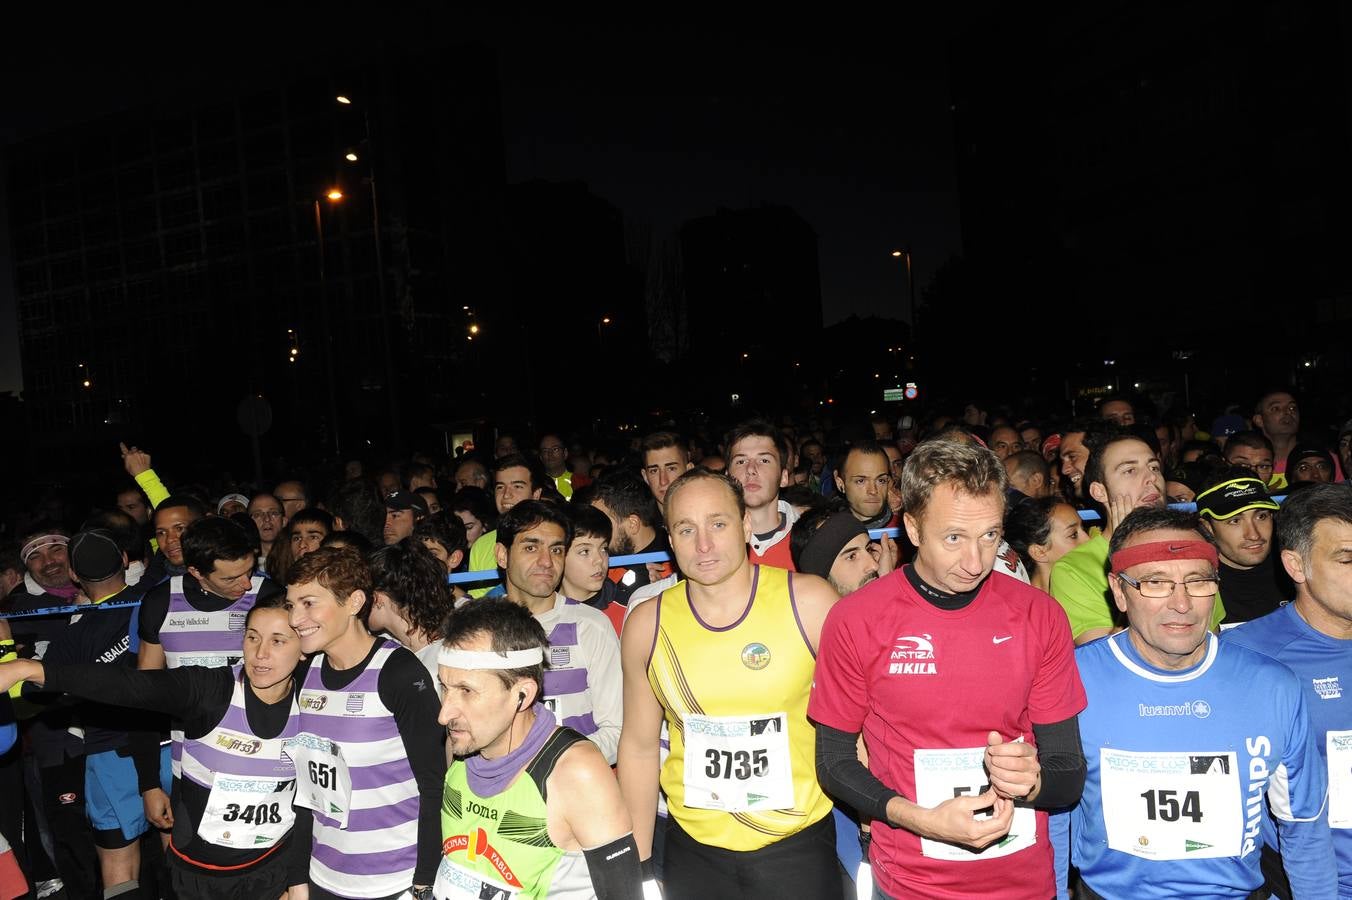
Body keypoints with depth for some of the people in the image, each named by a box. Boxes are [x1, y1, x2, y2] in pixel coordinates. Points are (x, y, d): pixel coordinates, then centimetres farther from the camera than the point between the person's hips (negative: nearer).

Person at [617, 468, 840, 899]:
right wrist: (636, 865, 7)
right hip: (692, 847, 2)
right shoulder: (646, 624, -5)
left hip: (798, 845, -1)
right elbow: (639, 747, 4)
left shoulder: (808, 601, -12)